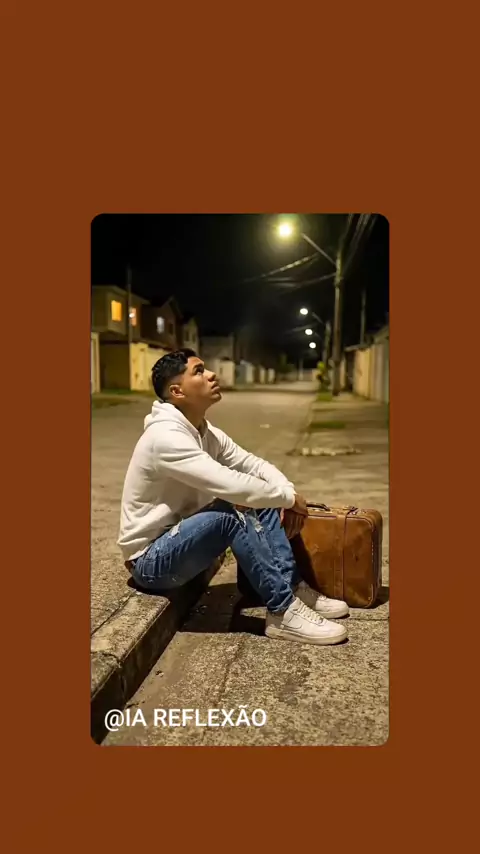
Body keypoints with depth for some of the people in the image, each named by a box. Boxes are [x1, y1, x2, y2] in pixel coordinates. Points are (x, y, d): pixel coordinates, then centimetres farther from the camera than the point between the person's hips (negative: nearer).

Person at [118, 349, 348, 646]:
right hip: (151, 559, -9)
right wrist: (289, 497, -19)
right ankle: (283, 613, -19)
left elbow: (253, 463, 7)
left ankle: (294, 588, -3)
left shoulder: (208, 433, 2)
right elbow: (230, 485, -33)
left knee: (263, 506, -1)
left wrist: (288, 493, -13)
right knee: (234, 515, -30)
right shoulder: (166, 437, -27)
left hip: (181, 539, 9)